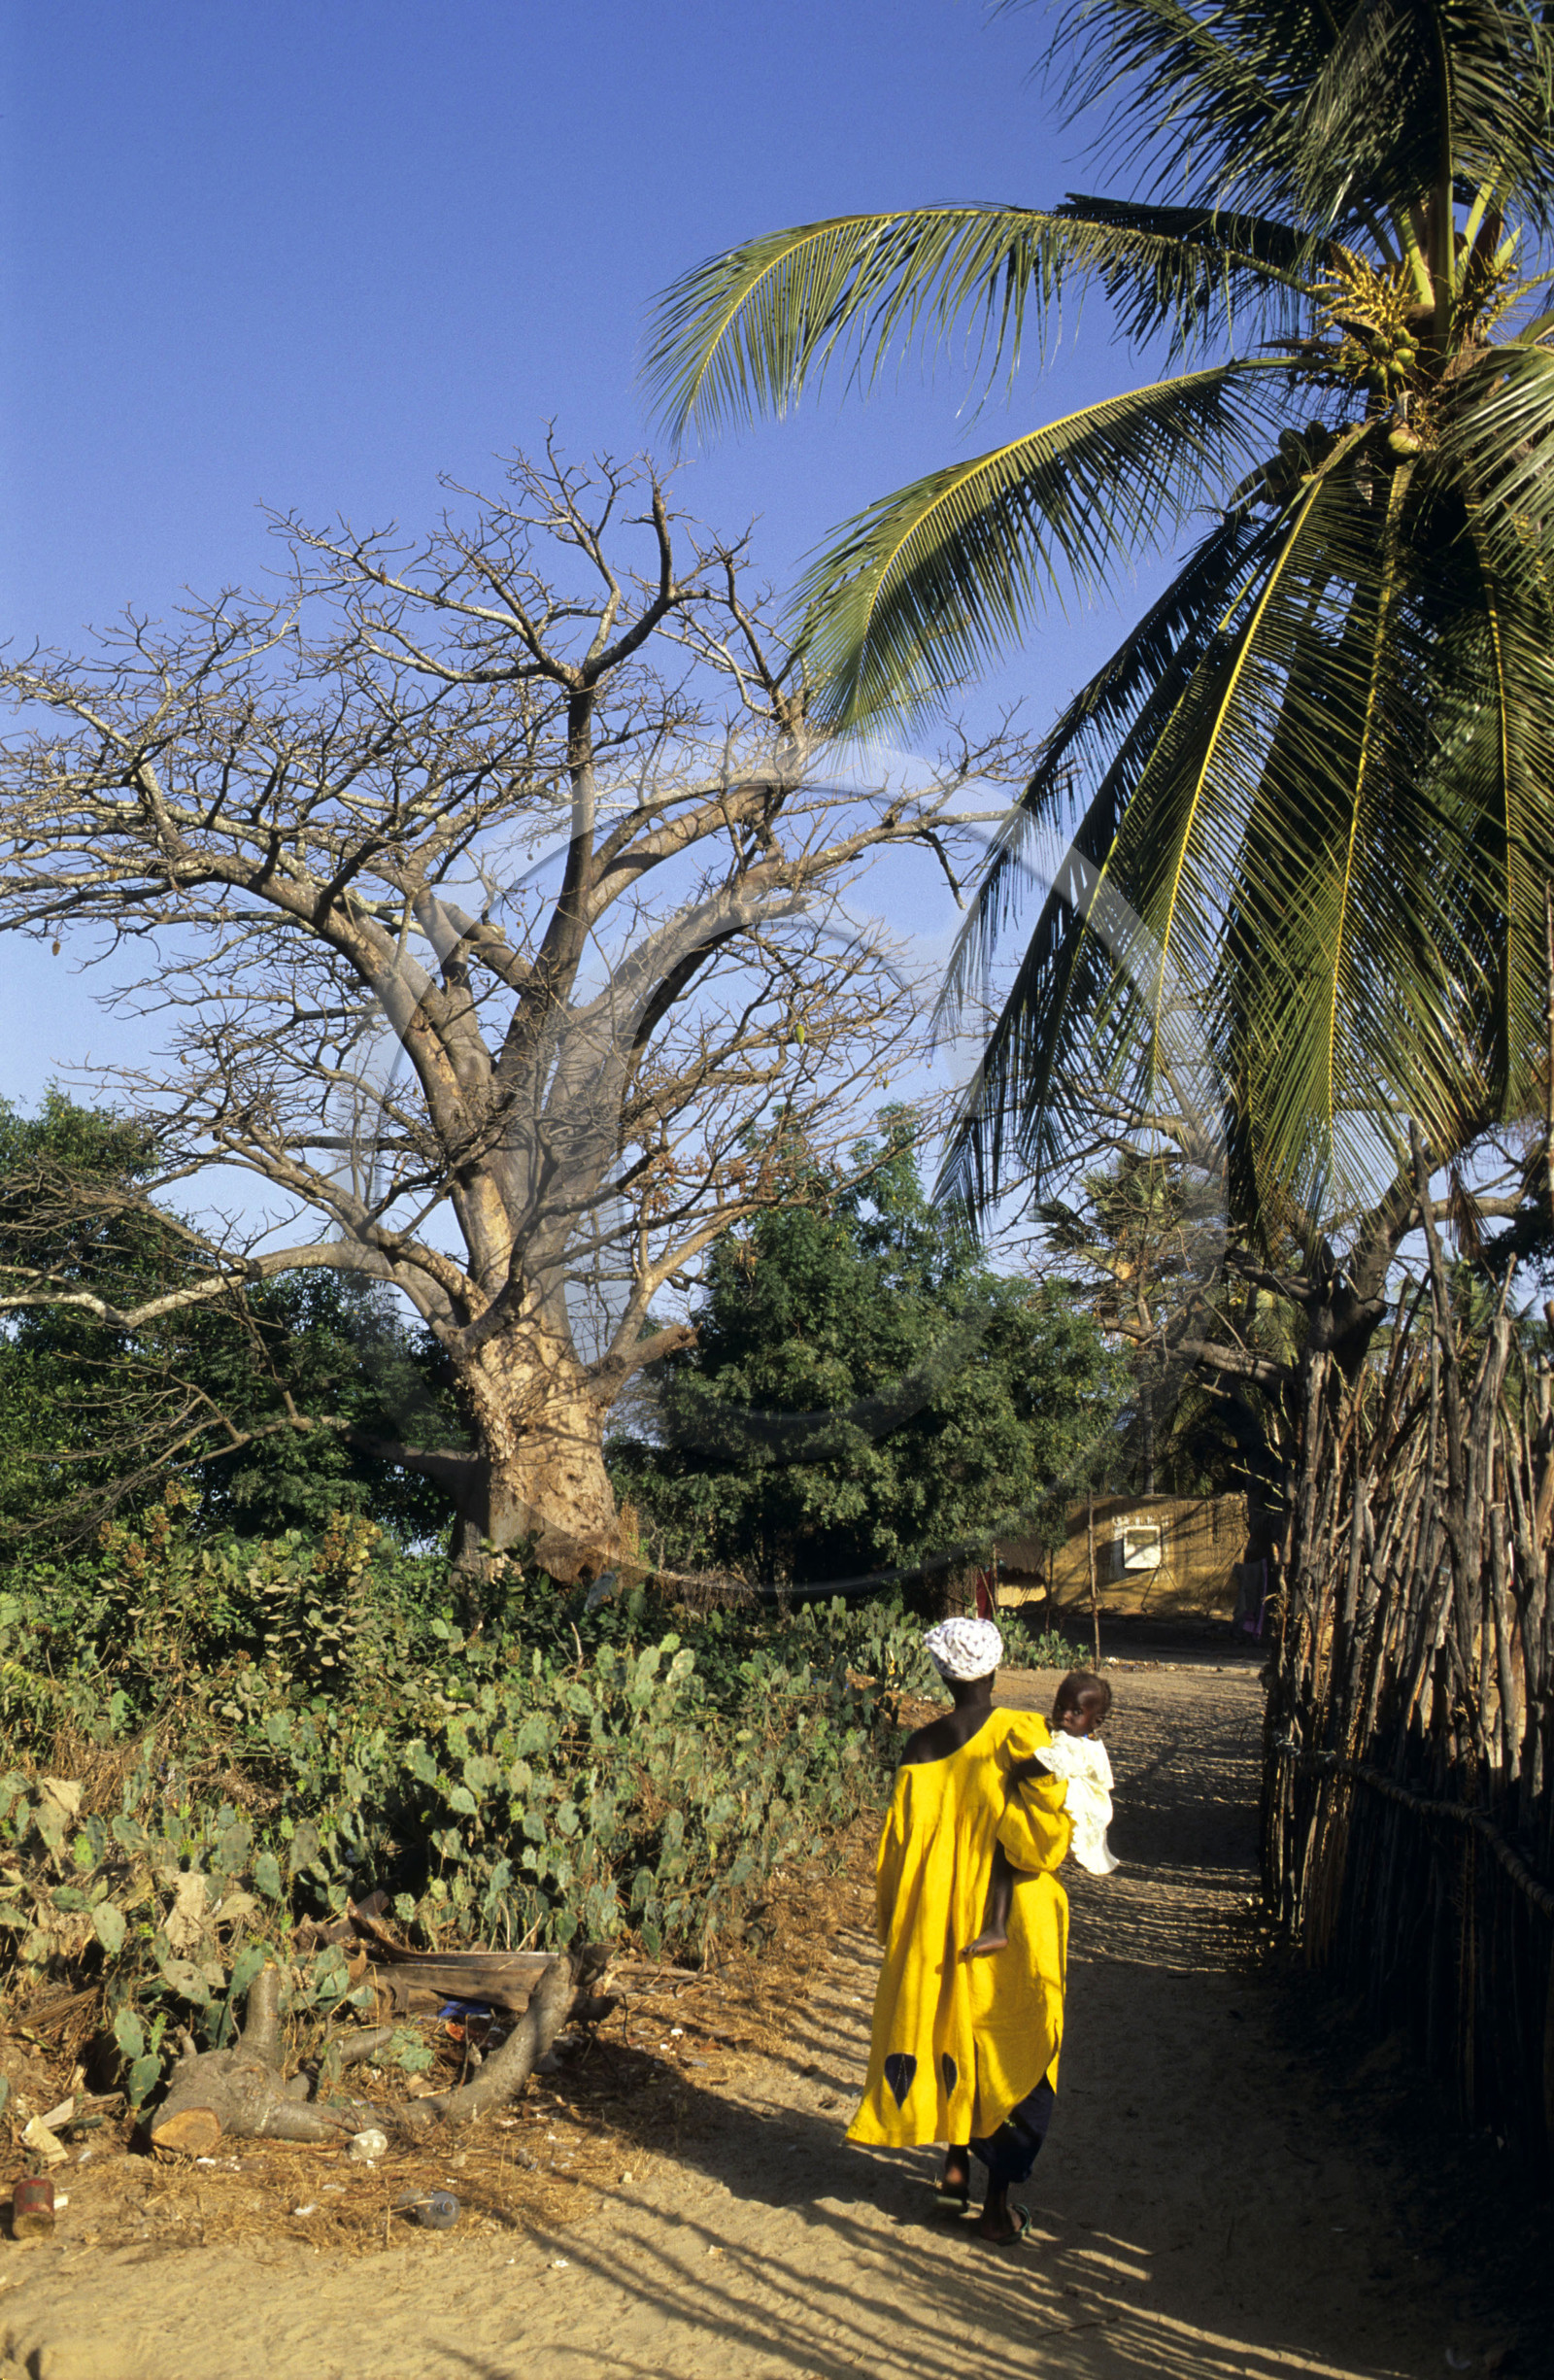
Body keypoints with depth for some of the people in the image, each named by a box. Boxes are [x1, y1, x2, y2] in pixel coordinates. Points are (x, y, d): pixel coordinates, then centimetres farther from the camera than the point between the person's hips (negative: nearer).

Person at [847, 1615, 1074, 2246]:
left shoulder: (921, 1746, -5)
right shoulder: (1023, 1735, -15)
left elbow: (900, 1844, 1)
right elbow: (1046, 1836, -18)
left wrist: (896, 1925, 13)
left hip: (938, 1919, 3)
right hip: (1013, 1920, -3)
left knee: (951, 2030, 22)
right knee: (1010, 2050, 8)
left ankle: (956, 2163, 28)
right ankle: (998, 2208, 13)